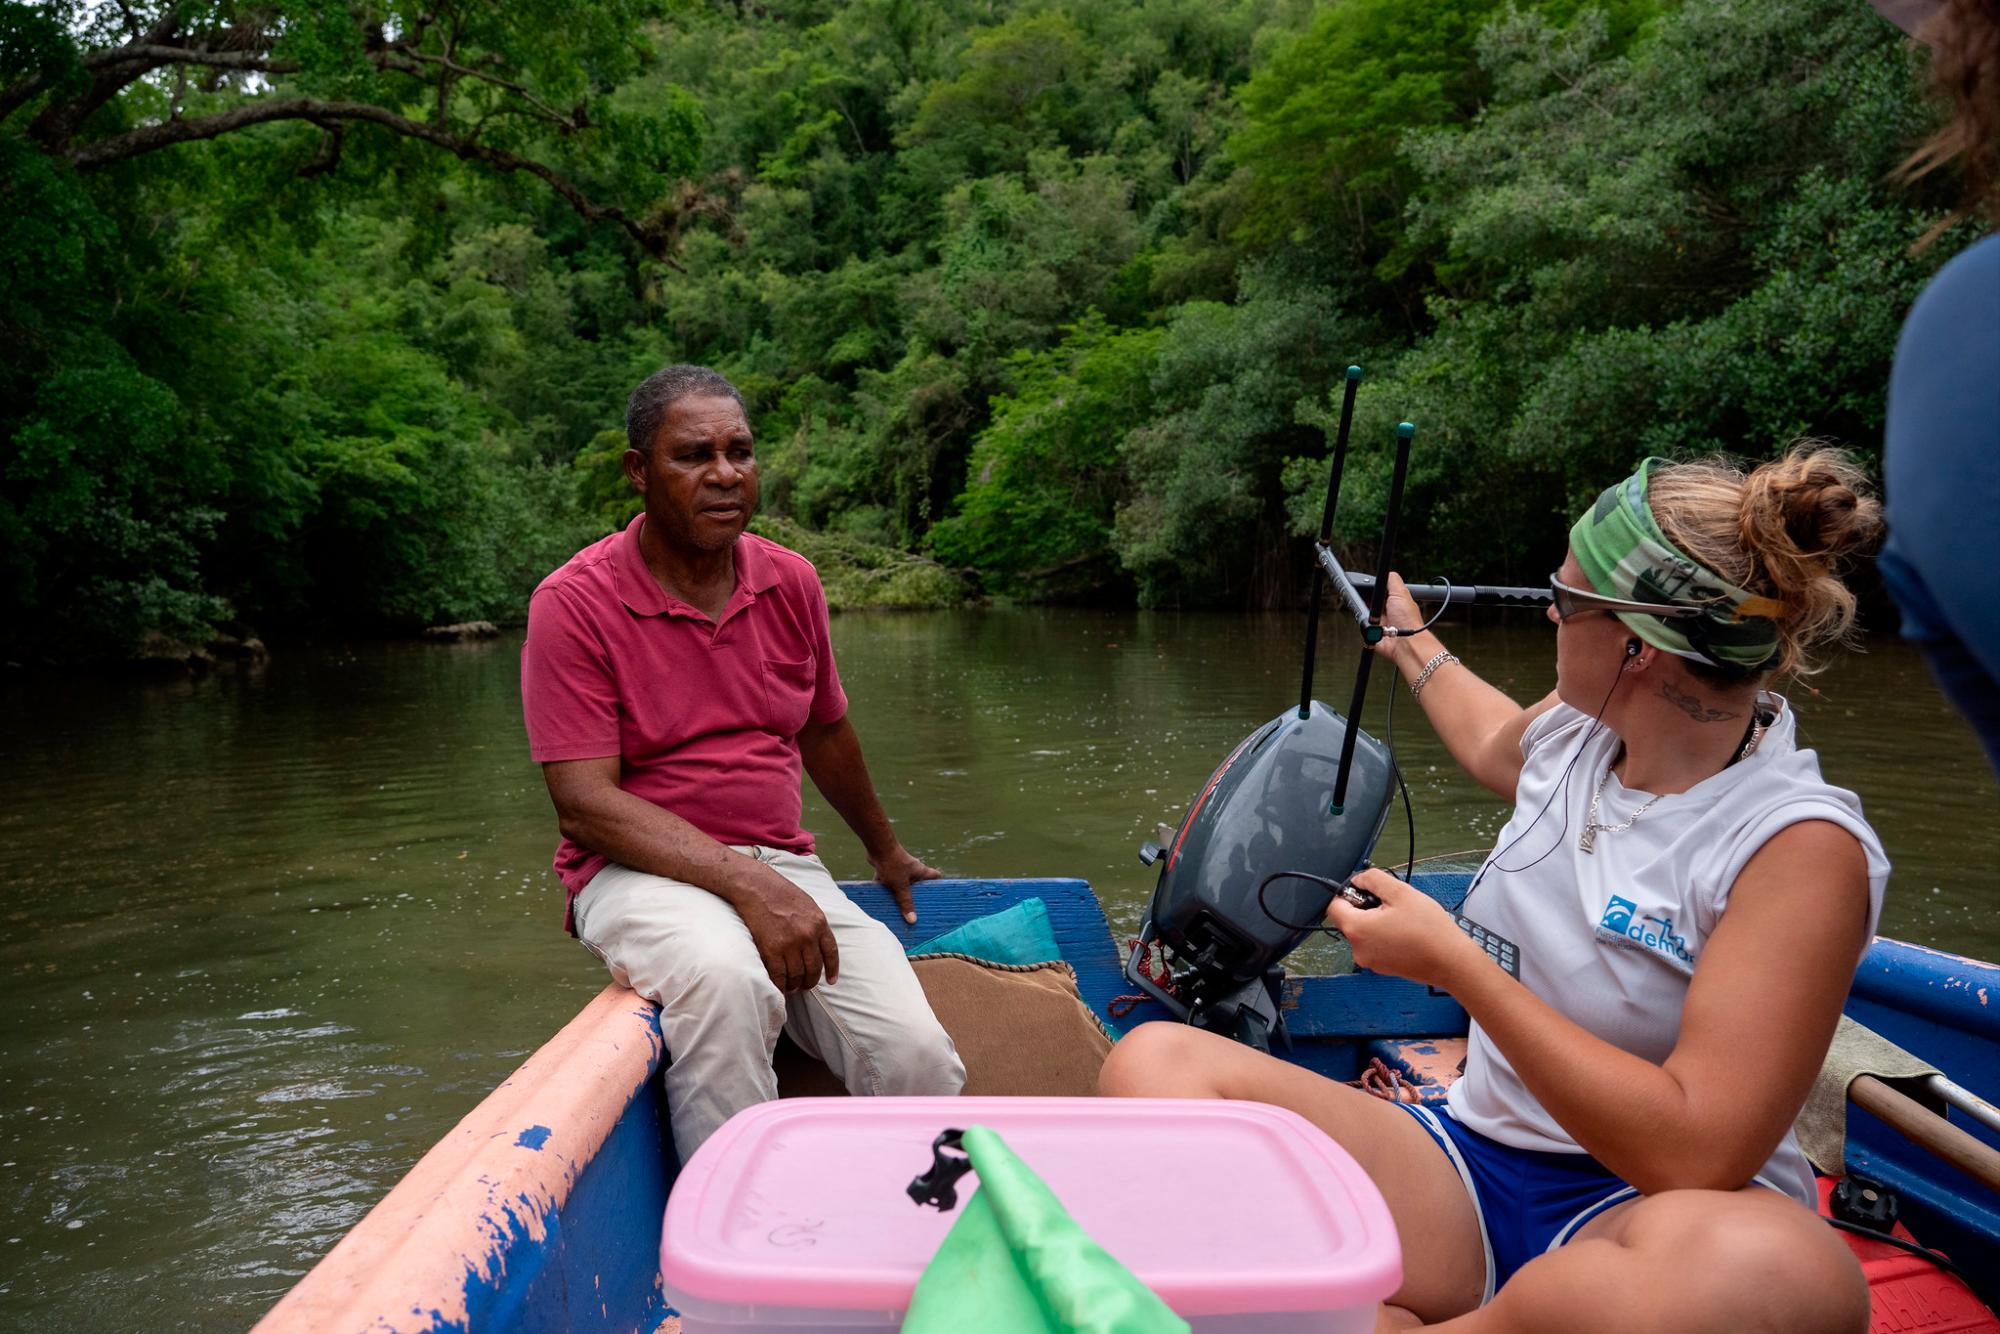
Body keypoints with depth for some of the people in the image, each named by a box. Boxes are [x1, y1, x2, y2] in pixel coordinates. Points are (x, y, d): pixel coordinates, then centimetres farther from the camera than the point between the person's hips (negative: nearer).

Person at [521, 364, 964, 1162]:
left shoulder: (791, 583, 8)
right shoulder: (573, 603, -7)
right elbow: (584, 799, -14)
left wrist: (886, 851, 37)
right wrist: (745, 883, -25)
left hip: (781, 867, 5)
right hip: (641, 871, -4)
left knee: (919, 1058, -18)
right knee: (725, 978, -38)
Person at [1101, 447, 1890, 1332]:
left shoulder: (1801, 845, -16)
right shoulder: (1574, 732, 5)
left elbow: (1697, 1155, -24)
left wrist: (1453, 963, -22)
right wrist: (1413, 646, 47)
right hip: (1471, 1167, 5)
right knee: (1154, 1061, -16)